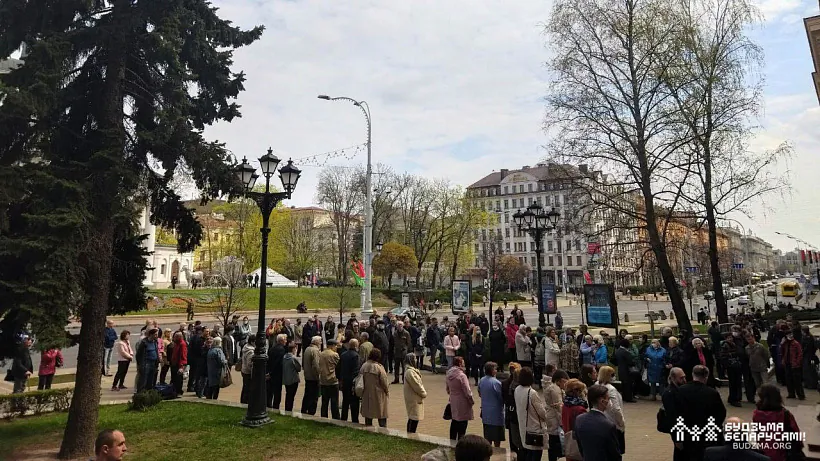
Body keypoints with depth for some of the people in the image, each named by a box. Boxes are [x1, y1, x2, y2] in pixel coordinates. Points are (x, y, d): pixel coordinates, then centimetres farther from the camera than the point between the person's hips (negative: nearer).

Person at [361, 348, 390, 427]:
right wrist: (387, 391, 2)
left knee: (368, 413, 17)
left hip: (366, 394, 5)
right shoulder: (379, 367, -20)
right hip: (378, 394, -5)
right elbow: (384, 382, -14)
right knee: (382, 415, 8)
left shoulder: (364, 366, -4)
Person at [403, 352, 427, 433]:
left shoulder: (412, 370, 10)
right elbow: (416, 385, -20)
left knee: (412, 418, 17)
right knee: (414, 418, -5)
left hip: (415, 398, 10)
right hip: (414, 399, -10)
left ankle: (410, 433, 25)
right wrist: (424, 393, -8)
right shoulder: (409, 372, -22)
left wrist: (423, 392, 8)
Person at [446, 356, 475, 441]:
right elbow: (467, 391, -18)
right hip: (462, 405, -8)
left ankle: (452, 441, 30)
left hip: (453, 403, 8)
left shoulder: (449, 375, 2)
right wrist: (472, 401, -4)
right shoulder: (461, 376, -22)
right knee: (462, 425, 2)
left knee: (454, 423, 20)